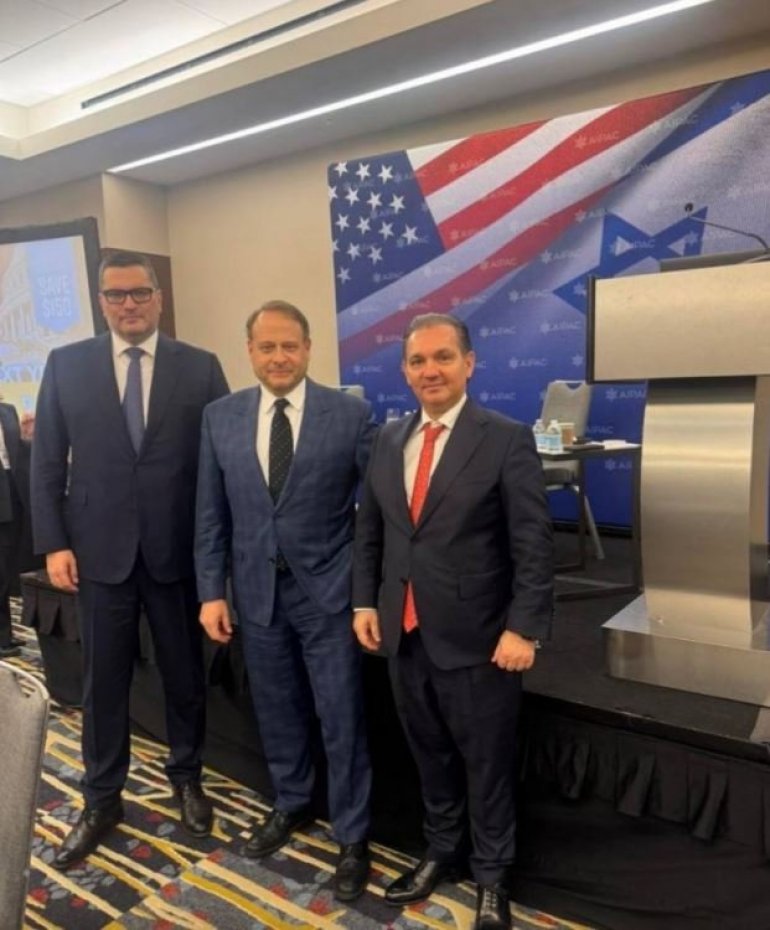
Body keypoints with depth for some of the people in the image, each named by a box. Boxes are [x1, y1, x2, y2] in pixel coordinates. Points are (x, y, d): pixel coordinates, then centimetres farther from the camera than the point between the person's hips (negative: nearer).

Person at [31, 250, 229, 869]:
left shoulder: (200, 368, 0)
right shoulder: (66, 365, 3)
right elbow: (47, 462, 4)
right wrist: (53, 542, -3)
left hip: (180, 549, 0)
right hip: (100, 550, 1)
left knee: (185, 674, 14)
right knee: (103, 680, 12)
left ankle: (186, 778, 37)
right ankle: (102, 799, 32)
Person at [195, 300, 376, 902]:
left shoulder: (351, 414, -8)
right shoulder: (220, 418, 1)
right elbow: (212, 513, 4)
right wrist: (212, 590, 2)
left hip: (328, 588, -3)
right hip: (256, 589, 3)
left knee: (341, 717, 7)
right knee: (276, 708, 19)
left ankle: (352, 836, 28)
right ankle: (291, 803, 44)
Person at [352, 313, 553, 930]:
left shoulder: (508, 440, -10)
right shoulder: (389, 441, 6)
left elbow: (534, 545, -12)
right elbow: (369, 531, 12)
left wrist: (524, 628, -17)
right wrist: (365, 601, 6)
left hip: (476, 637, -5)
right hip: (405, 634, 5)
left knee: (486, 763, 13)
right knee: (430, 754, 21)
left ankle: (492, 877, 36)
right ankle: (443, 851, 45)